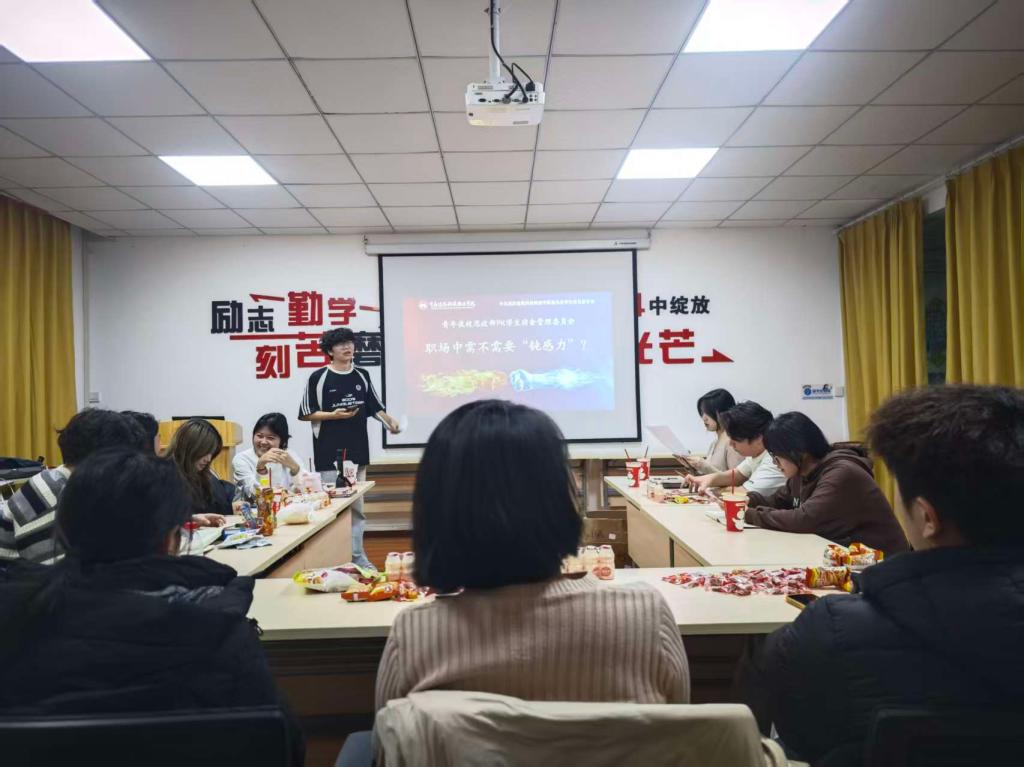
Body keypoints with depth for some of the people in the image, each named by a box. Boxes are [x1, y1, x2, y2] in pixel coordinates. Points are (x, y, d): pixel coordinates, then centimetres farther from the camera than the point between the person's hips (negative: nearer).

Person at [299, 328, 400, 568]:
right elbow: (306, 413, -2)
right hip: (329, 453, -4)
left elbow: (375, 407, 14)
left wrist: (389, 421, -4)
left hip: (357, 451, 4)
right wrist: (333, 415, -14)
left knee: (356, 506, 8)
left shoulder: (362, 376, 10)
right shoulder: (318, 377, -3)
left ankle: (357, 555, 17)